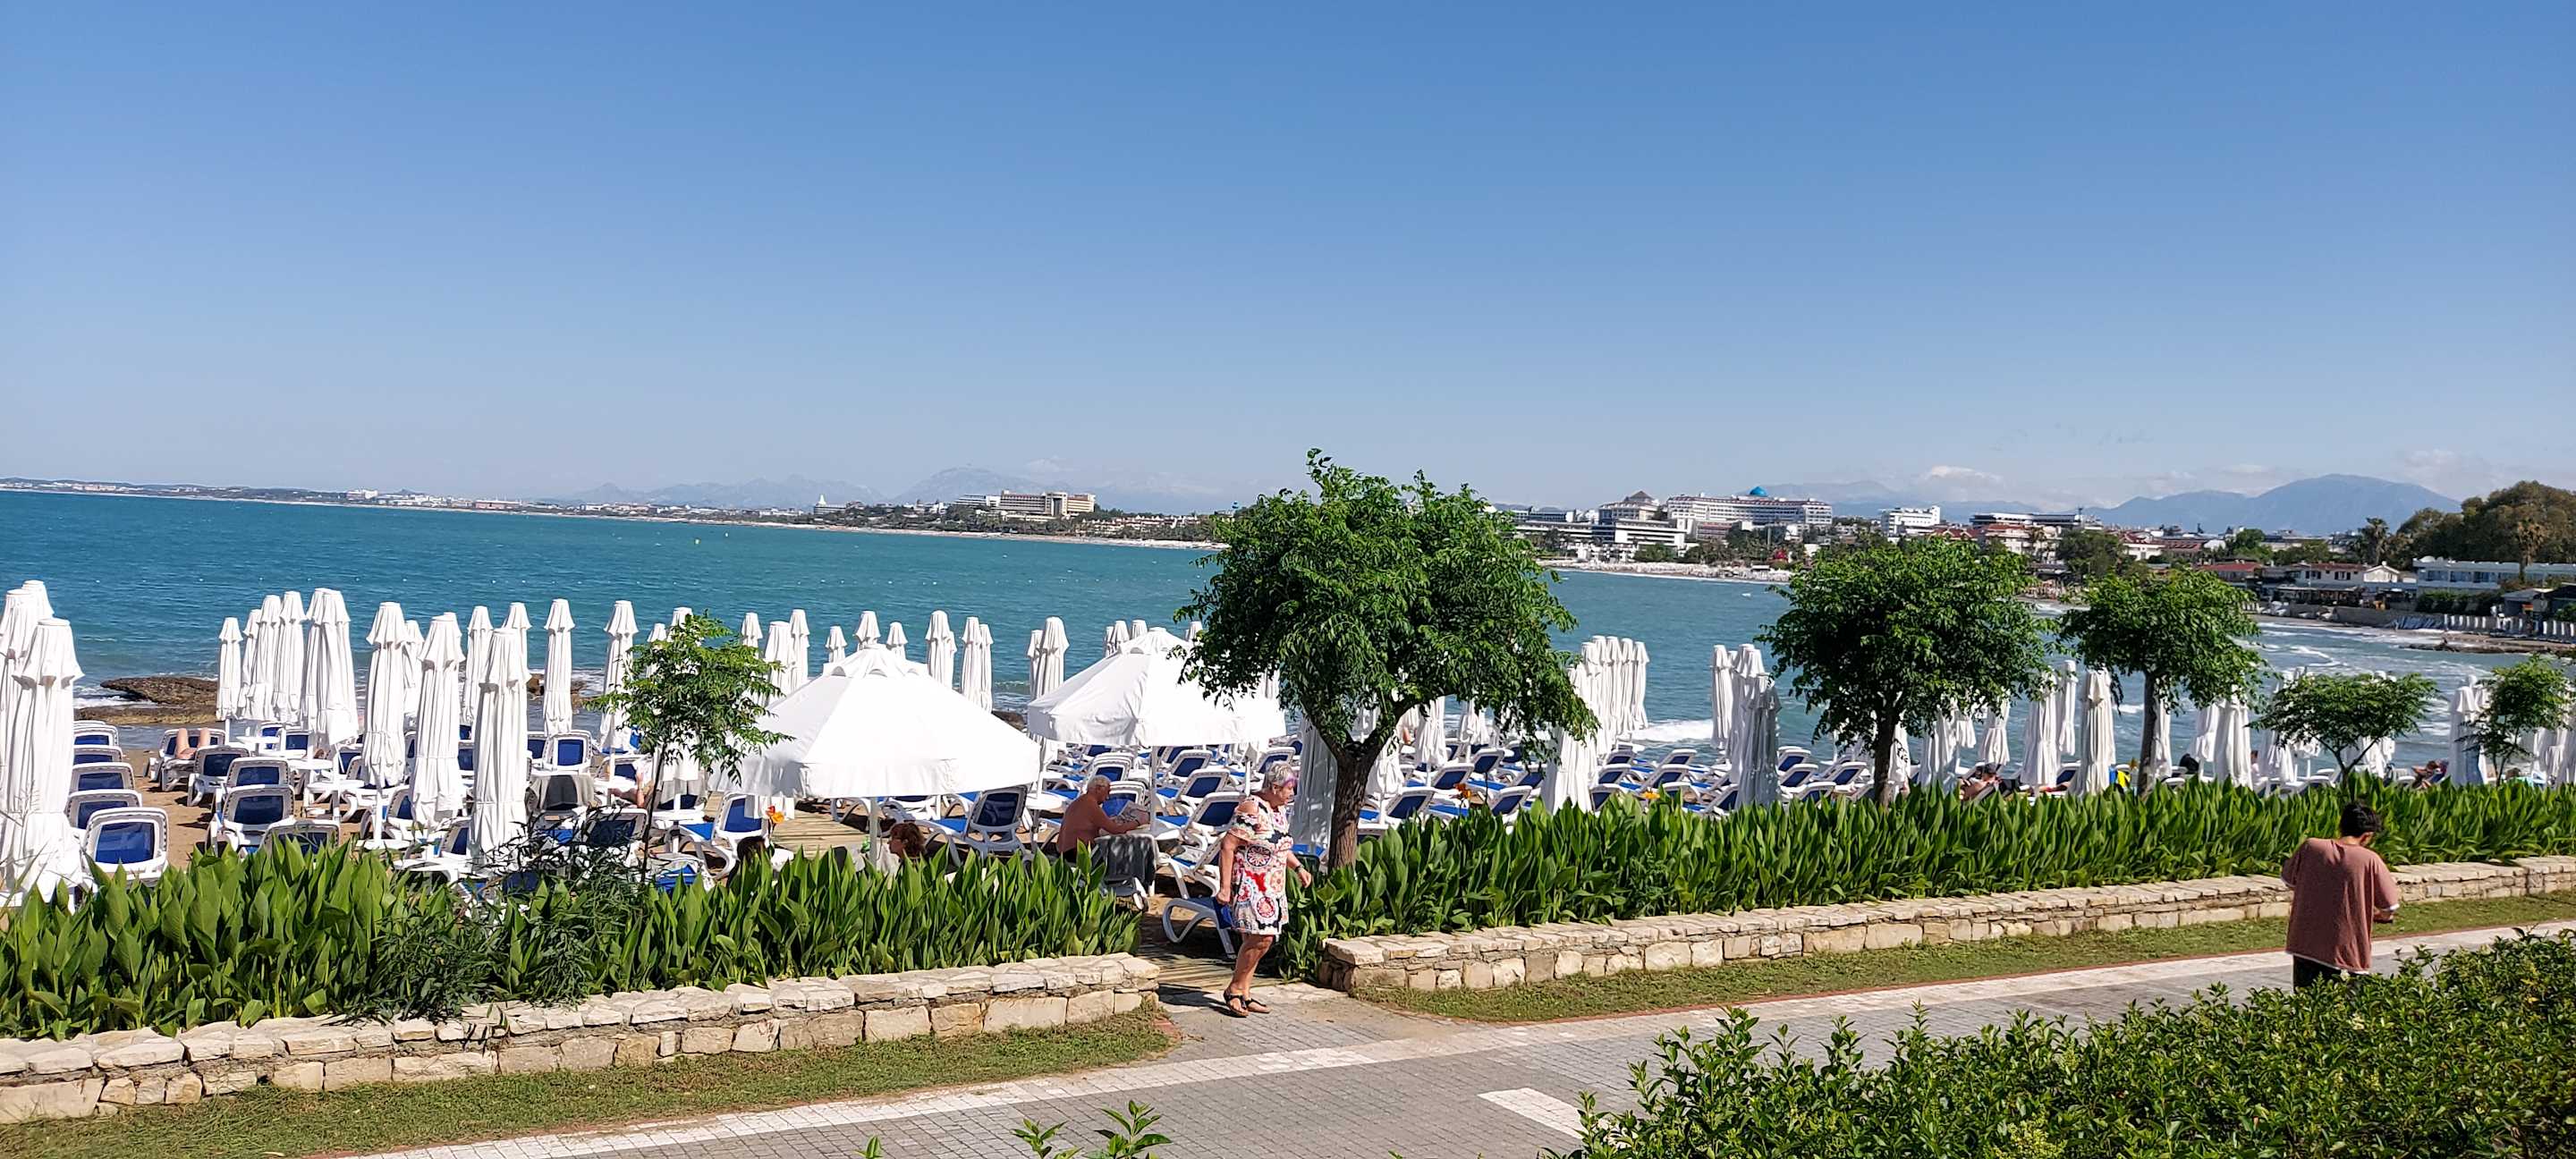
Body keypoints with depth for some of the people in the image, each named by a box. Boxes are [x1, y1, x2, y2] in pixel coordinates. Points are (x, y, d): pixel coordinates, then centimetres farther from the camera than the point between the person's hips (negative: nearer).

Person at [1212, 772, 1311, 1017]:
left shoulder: (1280, 810, 11)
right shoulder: (1252, 809, -18)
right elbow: (1227, 846, -20)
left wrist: (1299, 868, 14)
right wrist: (1224, 887, -22)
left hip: (1272, 887, 9)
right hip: (1249, 886, -9)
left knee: (1259, 939, 10)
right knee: (1260, 938, -13)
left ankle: (1244, 994, 18)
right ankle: (1235, 989, 2)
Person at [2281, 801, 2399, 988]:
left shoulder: (2310, 847, -4)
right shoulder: (2370, 860, -10)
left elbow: (2289, 880, 12)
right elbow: (2389, 911, -5)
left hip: (2305, 949, 3)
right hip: (2346, 955, -2)